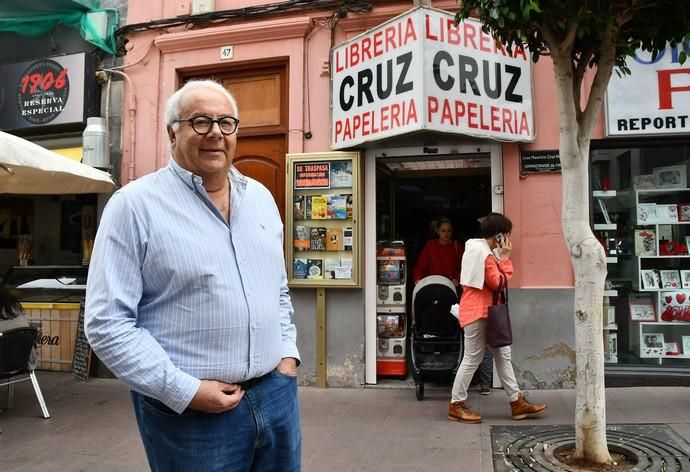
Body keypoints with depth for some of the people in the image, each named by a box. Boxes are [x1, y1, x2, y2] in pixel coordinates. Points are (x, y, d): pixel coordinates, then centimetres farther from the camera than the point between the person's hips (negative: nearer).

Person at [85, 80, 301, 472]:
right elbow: (107, 322, -12)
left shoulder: (260, 197, 9)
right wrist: (186, 392, -16)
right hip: (189, 412, -5)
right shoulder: (135, 205, -9)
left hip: (277, 393, 6)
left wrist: (287, 352, 5)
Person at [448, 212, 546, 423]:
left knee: (503, 355, 12)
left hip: (481, 311, 11)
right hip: (477, 312, -11)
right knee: (472, 359, -3)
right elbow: (498, 283, -16)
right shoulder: (484, 252, -17)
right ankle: (456, 405, 8)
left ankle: (517, 402, 19)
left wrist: (500, 258, 5)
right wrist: (505, 258, -8)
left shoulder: (476, 248, 15)